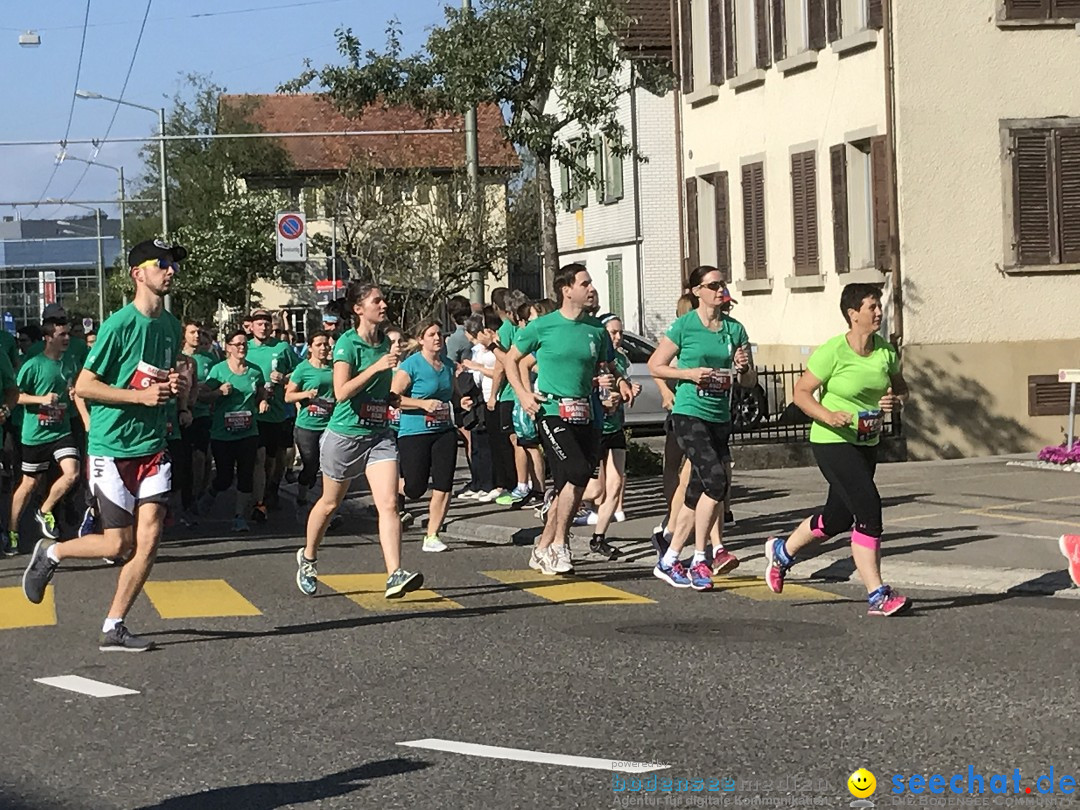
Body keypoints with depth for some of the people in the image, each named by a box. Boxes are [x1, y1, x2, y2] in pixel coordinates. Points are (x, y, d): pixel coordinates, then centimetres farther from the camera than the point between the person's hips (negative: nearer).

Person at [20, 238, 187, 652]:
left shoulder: (171, 326, 9)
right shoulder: (119, 325, -13)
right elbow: (83, 386, -12)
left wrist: (176, 387, 2)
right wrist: (141, 395, -19)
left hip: (152, 446, 6)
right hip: (112, 447, -6)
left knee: (149, 540, -3)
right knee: (119, 544, -3)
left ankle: (113, 629, 7)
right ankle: (50, 553, 25)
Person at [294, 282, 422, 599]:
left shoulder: (384, 342, 8)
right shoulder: (347, 343, -12)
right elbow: (341, 392, -26)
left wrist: (392, 399, 7)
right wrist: (376, 366, -31)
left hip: (379, 435, 5)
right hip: (345, 434, -5)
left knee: (389, 504, -12)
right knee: (330, 503, 14)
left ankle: (395, 576, -20)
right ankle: (307, 558, 39)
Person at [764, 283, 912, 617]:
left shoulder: (885, 350, 3)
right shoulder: (833, 351, -15)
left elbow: (901, 387, 15)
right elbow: (801, 392, -11)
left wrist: (896, 400, -8)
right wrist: (827, 416, -27)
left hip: (867, 444, 8)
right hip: (832, 442, -8)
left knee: (839, 517, 17)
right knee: (868, 507, -17)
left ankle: (782, 551, 42)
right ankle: (877, 595, -12)